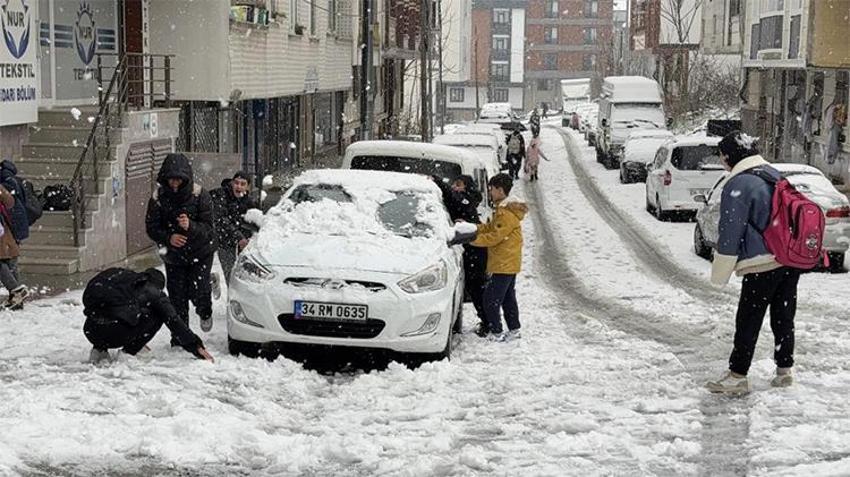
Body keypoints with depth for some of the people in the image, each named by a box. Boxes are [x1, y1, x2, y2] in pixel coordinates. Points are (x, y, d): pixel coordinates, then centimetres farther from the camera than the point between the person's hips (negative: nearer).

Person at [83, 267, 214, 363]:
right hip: (116, 334, -5)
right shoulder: (153, 292, 17)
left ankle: (99, 350, 19)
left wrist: (136, 341, 56)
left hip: (90, 331, 5)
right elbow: (174, 321, 11)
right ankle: (128, 353, 9)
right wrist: (197, 347, 15)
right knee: (157, 315, 16)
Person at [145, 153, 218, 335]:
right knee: (177, 297, 1)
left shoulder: (199, 195, -16)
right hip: (173, 256, 2)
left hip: (200, 252, -2)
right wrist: (168, 238, -27)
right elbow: (152, 228, -7)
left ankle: (205, 313, 24)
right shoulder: (159, 197, -11)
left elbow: (208, 227, -17)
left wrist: (190, 226, -38)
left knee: (198, 291, -12)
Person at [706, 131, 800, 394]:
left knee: (748, 322, 0)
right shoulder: (774, 175, 11)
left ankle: (737, 376, 4)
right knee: (784, 317, 15)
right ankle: (784, 370, 21)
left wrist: (720, 274, -5)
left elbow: (730, 234, -13)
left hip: (763, 264, -8)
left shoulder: (737, 185, -14)